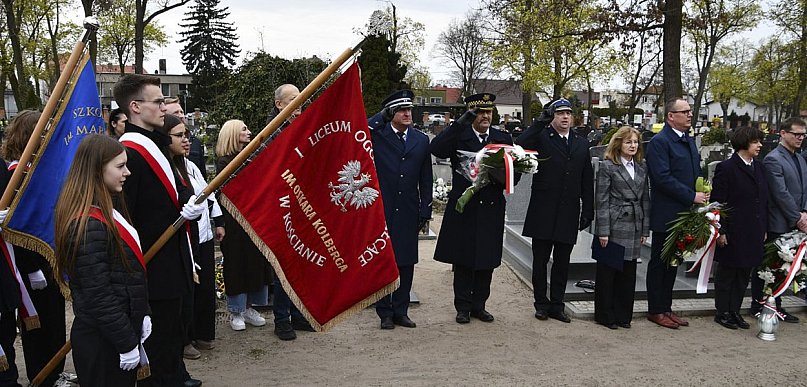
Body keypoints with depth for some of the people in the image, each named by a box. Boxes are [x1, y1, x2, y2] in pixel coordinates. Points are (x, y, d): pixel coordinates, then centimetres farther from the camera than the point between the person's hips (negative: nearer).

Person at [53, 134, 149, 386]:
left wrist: (141, 316, 13)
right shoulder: (88, 225, -23)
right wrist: (127, 343, -18)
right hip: (102, 343, -9)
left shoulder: (107, 211, 7)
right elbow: (98, 296, -23)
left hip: (123, 326, 9)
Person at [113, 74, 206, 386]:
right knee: (160, 338, 4)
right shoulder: (129, 153, -22)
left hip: (170, 263, 10)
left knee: (171, 331, 25)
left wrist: (190, 203, -7)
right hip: (154, 268, -10)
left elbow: (178, 190, 15)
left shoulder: (155, 144, 10)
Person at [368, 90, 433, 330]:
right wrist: (382, 116, -11)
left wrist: (425, 211, 6)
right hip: (381, 211, -3)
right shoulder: (377, 135, 0)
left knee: (406, 262, 9)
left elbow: (426, 179, 11)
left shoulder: (421, 140, 10)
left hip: (408, 212, 3)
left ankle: (401, 311, 22)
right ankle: (385, 313, 17)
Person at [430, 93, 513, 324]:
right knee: (463, 260, 5)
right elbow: (436, 149, -18)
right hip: (463, 208, -2)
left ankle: (479, 305, 23)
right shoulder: (459, 136, 1)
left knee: (486, 261, 9)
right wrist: (460, 123, -20)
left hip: (491, 209, 3)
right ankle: (463, 307, 17)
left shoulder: (503, 139, 10)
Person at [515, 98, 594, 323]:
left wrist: (588, 212, 7)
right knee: (540, 261, 6)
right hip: (543, 211, -3)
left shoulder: (581, 144, 12)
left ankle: (557, 305, 21)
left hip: (569, 214, 4)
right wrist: (540, 122, -20)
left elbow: (587, 182, 12)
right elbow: (519, 147, -23)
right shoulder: (541, 138, 0)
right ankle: (541, 304, 19)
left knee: (562, 263, 10)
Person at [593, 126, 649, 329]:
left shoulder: (642, 168, 12)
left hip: (634, 228, 5)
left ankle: (623, 315, 21)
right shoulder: (607, 166, -4)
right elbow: (602, 201, -7)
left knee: (628, 272, 9)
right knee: (607, 272, 3)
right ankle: (605, 315, 14)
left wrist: (645, 229, 9)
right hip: (614, 226, -5)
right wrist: (603, 231, -12)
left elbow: (645, 199, 14)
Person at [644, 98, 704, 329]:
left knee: (673, 262, 14)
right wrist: (692, 197, -18)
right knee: (659, 262, 2)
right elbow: (663, 178, -21)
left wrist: (702, 193, 4)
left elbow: (695, 172, 22)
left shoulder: (689, 141, 15)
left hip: (684, 213, 8)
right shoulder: (660, 142, -13)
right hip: (666, 214, -8)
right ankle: (656, 311, 12)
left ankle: (666, 308, 24)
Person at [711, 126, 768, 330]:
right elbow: (718, 202, -12)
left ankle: (735, 311, 24)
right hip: (732, 234, -7)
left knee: (744, 274, 13)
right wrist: (721, 232, -15)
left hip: (753, 234, 7)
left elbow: (764, 200, 15)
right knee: (727, 273, 6)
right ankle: (722, 312, 17)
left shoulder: (759, 168, 11)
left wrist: (764, 229, 12)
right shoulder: (726, 168, -11)